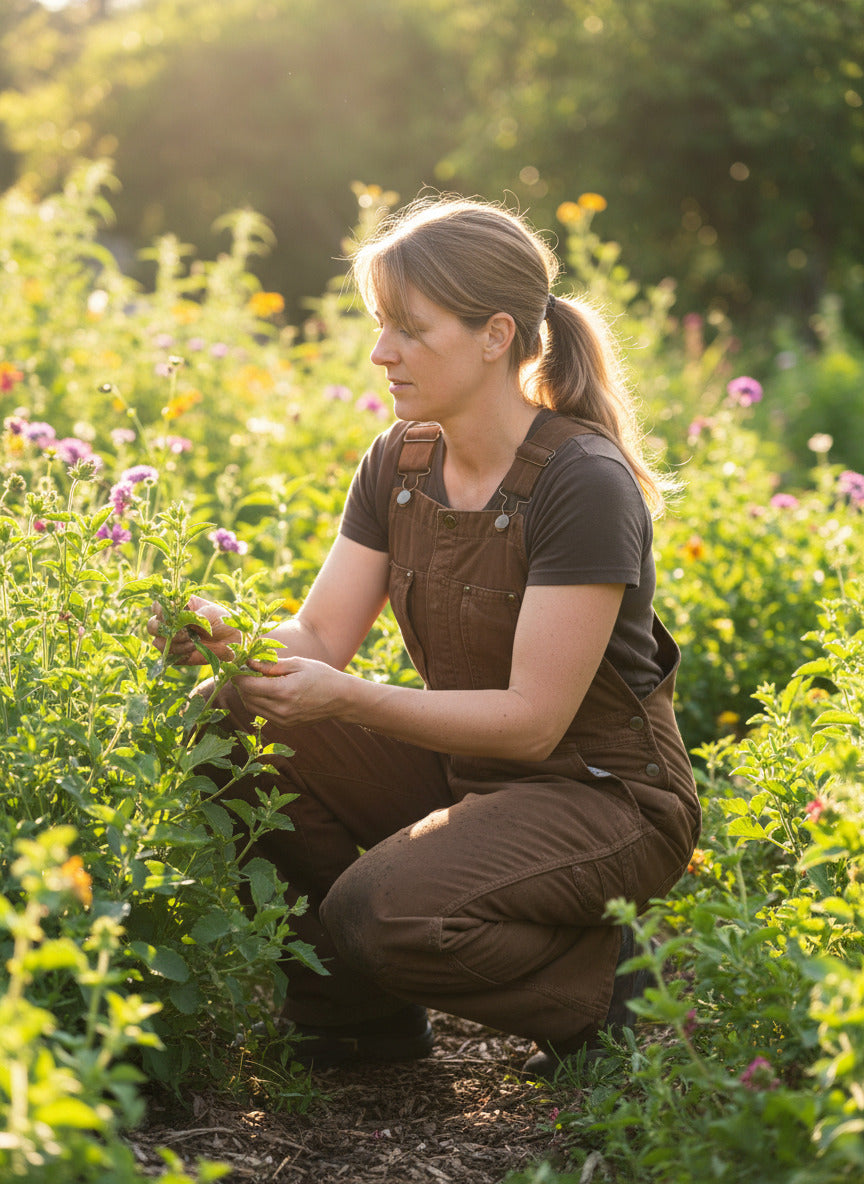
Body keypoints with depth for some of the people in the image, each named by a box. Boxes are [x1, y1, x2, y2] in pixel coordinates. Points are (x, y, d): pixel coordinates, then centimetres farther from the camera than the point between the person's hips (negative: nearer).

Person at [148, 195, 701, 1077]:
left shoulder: (585, 483, -22)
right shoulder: (398, 464, 1)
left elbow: (532, 721, -24)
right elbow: (319, 635, -2)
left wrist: (345, 699, -33)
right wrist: (229, 640, -24)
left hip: (604, 795, -7)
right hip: (462, 761, 7)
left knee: (382, 910, -30)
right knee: (243, 746, -12)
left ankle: (603, 982, -2)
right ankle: (356, 1008, 5)